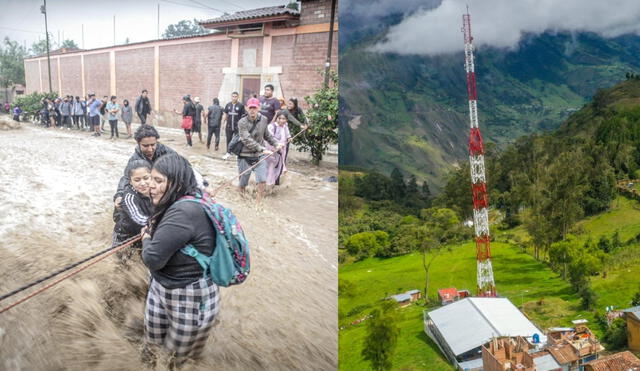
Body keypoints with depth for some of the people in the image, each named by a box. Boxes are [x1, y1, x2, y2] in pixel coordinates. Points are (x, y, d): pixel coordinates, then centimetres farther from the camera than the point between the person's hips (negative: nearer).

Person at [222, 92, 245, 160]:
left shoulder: (241, 105, -4)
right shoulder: (228, 105, 8)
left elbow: (243, 116, -3)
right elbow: (225, 114, 15)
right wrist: (223, 123, 10)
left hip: (237, 127, -4)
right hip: (229, 126, 4)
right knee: (228, 140, 9)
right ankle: (228, 153, 20)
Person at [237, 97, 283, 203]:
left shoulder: (263, 120, 0)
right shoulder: (242, 122, -14)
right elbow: (247, 140, -23)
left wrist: (275, 144, 4)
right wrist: (262, 149, -31)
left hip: (259, 155, 3)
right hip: (245, 155, -2)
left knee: (262, 179, -11)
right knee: (243, 181, 10)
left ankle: (259, 201, 3)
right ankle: (241, 197, 38)